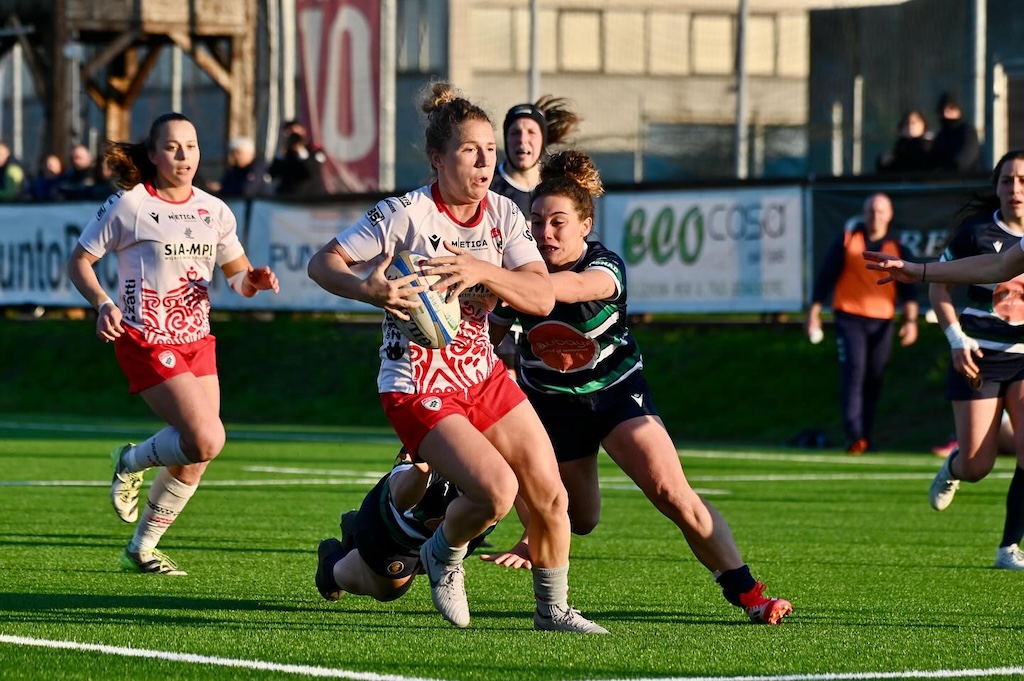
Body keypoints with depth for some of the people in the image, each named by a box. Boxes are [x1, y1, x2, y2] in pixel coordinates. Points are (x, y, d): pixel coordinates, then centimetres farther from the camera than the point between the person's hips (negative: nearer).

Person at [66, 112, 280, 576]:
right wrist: (103, 304, -18)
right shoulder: (128, 206, -7)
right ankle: (130, 463, 9)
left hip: (196, 340, 6)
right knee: (207, 440, -20)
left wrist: (253, 281, -7)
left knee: (194, 460, 3)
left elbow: (237, 274, 18)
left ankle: (141, 549, 21)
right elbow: (79, 261, -1)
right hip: (146, 341, -6)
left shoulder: (214, 211, 9)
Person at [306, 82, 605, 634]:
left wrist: (482, 271, -25)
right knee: (496, 490, -23)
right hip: (417, 388, -6)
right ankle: (444, 553, 10)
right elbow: (322, 263, -15)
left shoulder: (504, 215, 1)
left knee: (550, 496, 2)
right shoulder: (407, 214, -15)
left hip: (483, 376, 6)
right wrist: (369, 289, -35)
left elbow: (542, 297, -9)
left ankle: (553, 609, 24)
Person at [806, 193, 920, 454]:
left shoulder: (896, 248, 8)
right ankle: (855, 437, -23)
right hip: (849, 318, -3)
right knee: (854, 373, -16)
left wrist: (911, 319, -4)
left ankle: (865, 437, 17)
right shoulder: (847, 241, 3)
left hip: (882, 323, 3)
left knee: (874, 382, 6)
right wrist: (814, 311, 1)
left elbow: (907, 288, 7)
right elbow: (826, 275, 5)